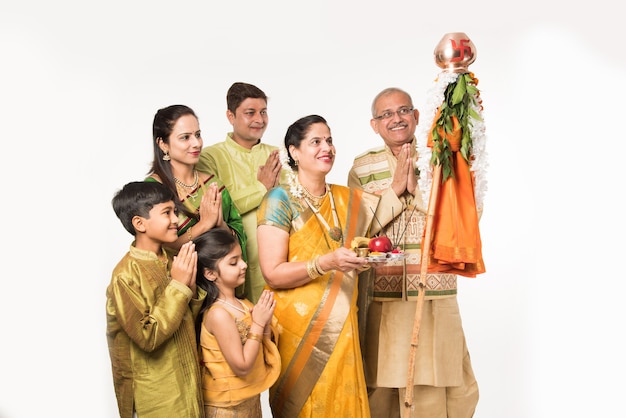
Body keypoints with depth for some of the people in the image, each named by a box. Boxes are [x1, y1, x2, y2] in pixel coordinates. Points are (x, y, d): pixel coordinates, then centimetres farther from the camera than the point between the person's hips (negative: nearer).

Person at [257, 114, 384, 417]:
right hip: (297, 329, -5)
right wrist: (327, 262, -26)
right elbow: (272, 273, -14)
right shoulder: (280, 199, -7)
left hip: (340, 328, 5)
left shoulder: (347, 199, 9)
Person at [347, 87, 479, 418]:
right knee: (380, 389, 7)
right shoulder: (362, 167, 5)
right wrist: (395, 189, -10)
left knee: (440, 384, 3)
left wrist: (416, 189, -12)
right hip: (382, 296, 0)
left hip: (436, 294, 0)